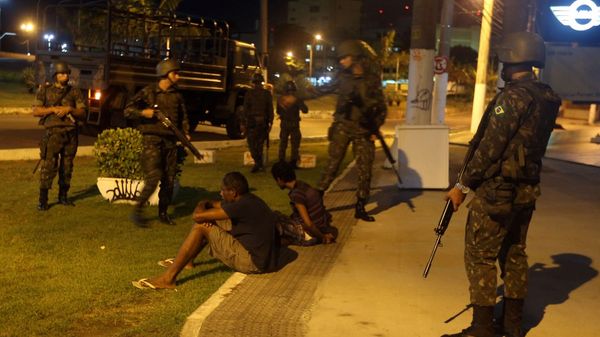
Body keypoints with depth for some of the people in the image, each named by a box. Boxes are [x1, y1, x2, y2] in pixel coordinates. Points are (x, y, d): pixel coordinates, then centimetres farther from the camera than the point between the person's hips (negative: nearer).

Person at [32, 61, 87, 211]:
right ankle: (43, 199, -5)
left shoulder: (74, 92, 9)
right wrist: (53, 109, -12)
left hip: (71, 133, 3)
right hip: (53, 132, -3)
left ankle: (63, 196, 18)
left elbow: (82, 112, 5)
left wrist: (69, 109, -12)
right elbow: (35, 111, 0)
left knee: (67, 166, 7)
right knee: (49, 166, -9)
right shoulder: (45, 90, 4)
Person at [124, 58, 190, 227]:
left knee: (169, 180, 8)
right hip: (152, 139, -5)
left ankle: (163, 213, 22)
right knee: (153, 178, -16)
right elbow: (128, 110, -2)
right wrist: (143, 112, -18)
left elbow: (183, 116, 23)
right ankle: (137, 210, -2)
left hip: (170, 141, 5)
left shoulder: (177, 95, 12)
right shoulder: (149, 91, -3)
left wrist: (185, 132, 8)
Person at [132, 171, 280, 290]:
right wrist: (208, 204, -3)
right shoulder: (250, 200, 8)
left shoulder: (242, 205, -22)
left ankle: (168, 278, -9)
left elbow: (197, 216, -21)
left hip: (253, 263, -10)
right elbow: (219, 205, 20)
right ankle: (187, 260, 33)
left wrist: (201, 206, 2)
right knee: (210, 222, 18)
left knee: (201, 227, -11)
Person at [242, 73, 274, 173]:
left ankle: (257, 162, -13)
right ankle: (260, 164, 16)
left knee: (252, 143, 2)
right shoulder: (267, 93, 2)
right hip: (263, 122, 3)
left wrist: (243, 123, -1)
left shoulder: (249, 93, -5)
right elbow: (270, 109, 2)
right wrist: (270, 122, 7)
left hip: (251, 122, -3)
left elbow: (245, 109, -5)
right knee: (260, 143, 14)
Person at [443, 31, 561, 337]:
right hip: (526, 190, 9)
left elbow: (490, 147, -19)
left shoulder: (513, 96, -18)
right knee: (514, 254, 17)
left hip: (497, 190, -9)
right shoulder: (547, 98, 9)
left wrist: (463, 185, -11)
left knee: (480, 257, 0)